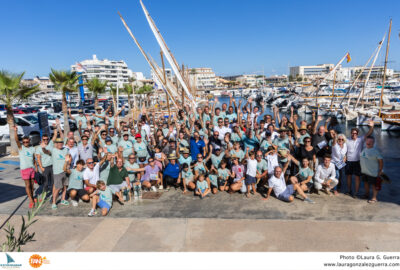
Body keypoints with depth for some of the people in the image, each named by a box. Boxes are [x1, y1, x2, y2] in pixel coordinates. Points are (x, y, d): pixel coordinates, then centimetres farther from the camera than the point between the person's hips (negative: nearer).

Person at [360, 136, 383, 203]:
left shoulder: (376, 151, -16)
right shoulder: (364, 149, 5)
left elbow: (381, 161, -16)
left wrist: (380, 171, -16)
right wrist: (361, 168, 16)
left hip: (373, 172, -7)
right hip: (364, 171, 7)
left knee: (374, 184, 4)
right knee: (366, 182, 19)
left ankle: (374, 198, 17)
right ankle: (367, 195, 36)